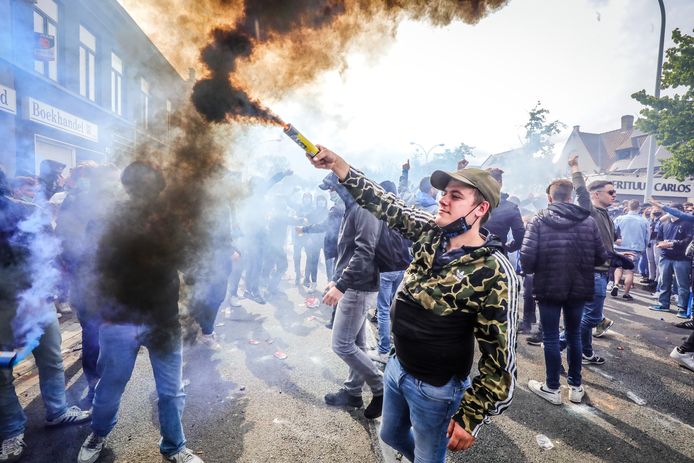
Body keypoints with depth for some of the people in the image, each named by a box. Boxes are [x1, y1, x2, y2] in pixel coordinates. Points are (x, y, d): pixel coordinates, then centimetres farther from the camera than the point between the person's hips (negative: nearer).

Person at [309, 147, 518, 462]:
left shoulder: (495, 274, -25)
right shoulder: (431, 233, -7)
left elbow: (500, 359, -20)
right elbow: (386, 205, -6)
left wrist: (470, 417, -20)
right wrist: (339, 167, -17)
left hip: (435, 388, -6)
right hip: (397, 367, 6)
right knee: (391, 436, 29)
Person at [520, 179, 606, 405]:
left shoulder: (539, 220, -10)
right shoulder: (588, 220, 0)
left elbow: (527, 258, -18)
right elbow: (600, 257, 0)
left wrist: (532, 270, 4)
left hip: (548, 287, -3)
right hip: (579, 287, 4)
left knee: (551, 338, 7)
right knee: (574, 335, 18)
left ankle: (552, 388, 18)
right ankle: (576, 386, 29)